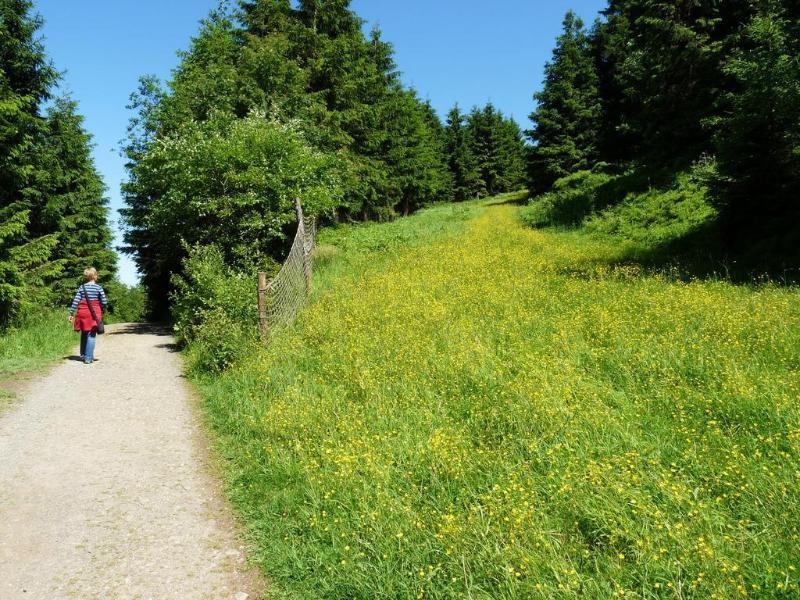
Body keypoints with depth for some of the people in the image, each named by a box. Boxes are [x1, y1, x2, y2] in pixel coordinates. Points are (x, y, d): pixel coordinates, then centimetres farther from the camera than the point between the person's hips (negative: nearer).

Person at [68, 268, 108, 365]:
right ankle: (88, 358, -6)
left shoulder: (81, 287, 2)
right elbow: (104, 302, -8)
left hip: (82, 313, 4)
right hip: (94, 313, -3)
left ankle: (83, 355, 26)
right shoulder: (99, 288, -6)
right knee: (91, 335, -1)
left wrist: (71, 314, 1)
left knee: (84, 334, 18)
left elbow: (75, 301, -3)